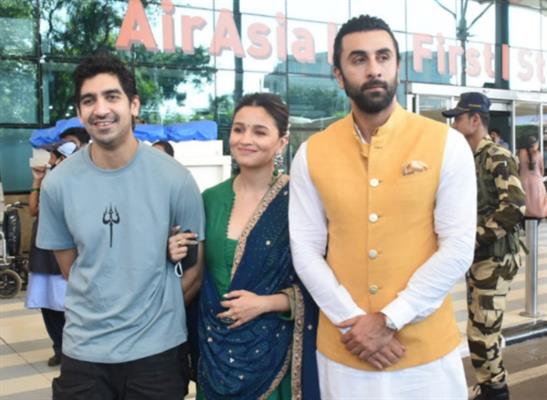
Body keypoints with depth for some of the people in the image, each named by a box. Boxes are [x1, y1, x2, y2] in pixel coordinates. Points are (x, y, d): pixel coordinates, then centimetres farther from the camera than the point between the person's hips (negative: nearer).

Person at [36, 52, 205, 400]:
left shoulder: (175, 179, -10)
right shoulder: (58, 184, -5)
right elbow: (69, 265, 7)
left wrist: (156, 310, 2)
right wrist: (102, 310, 6)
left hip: (158, 348, -1)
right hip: (83, 349, 2)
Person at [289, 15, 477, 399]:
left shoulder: (446, 144, -5)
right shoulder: (311, 154, 0)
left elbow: (458, 249, -9)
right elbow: (305, 251, -1)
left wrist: (389, 320, -13)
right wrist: (352, 322, -11)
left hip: (427, 349, -1)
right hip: (342, 350, 1)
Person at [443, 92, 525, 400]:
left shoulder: (498, 157, -13)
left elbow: (514, 209, -24)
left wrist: (473, 236, -20)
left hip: (495, 258, -8)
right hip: (476, 257, 8)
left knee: (481, 333, -4)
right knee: (483, 330, 15)